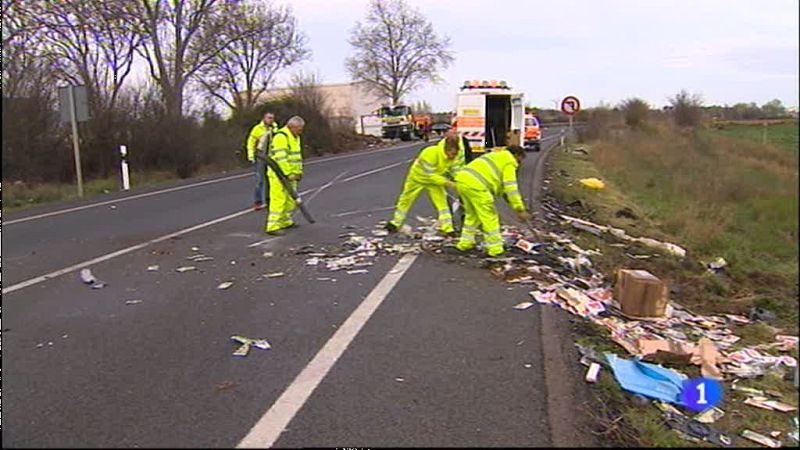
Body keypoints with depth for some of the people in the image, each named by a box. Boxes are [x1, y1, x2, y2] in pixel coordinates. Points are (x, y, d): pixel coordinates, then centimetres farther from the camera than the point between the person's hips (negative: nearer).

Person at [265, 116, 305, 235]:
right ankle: (272, 226, -8)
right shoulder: (280, 137, -17)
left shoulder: (295, 137, 16)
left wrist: (299, 171, 16)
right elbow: (281, 158, -24)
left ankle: (285, 222, 29)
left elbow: (297, 156, 22)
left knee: (290, 199, 15)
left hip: (290, 175, 10)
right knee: (278, 200, -10)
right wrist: (288, 174, -26)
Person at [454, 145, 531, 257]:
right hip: (475, 184, -9)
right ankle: (495, 248, 7)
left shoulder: (496, 156, 33)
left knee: (472, 214, 24)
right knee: (489, 216, 1)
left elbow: (501, 185, 35)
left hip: (461, 179, 9)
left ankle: (465, 242, 29)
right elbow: (511, 187, -4)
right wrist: (520, 210, -3)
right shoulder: (509, 162, 6)